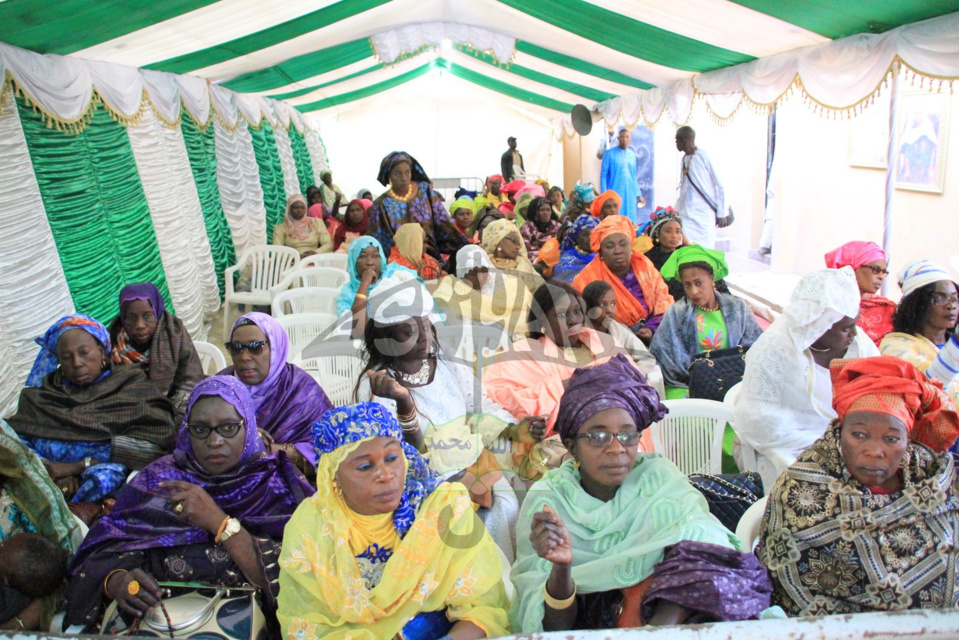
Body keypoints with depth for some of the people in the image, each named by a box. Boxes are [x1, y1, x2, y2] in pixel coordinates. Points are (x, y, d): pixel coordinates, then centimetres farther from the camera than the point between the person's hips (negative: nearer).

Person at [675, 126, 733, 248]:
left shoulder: (703, 156, -9)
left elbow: (720, 185, -8)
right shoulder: (684, 159, 11)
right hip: (686, 214, 6)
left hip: (704, 215, -6)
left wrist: (722, 213, -9)